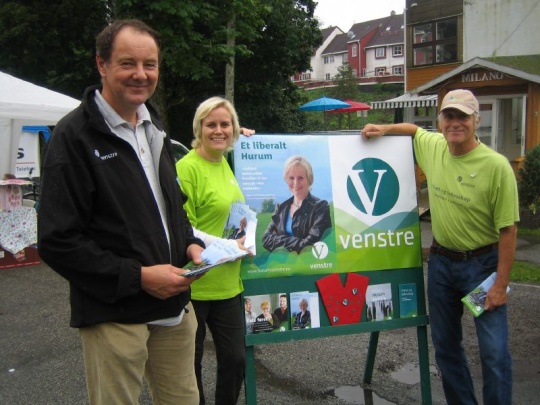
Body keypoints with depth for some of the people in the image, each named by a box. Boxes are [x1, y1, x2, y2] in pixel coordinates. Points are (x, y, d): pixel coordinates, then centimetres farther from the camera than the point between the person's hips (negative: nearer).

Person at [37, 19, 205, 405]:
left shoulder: (154, 127, 13)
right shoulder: (75, 135, -12)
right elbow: (59, 242, -16)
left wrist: (190, 244, 3)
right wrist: (137, 276, -19)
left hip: (174, 306, 7)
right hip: (115, 313, -7)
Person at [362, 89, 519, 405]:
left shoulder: (496, 166, -18)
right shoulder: (433, 146, -3)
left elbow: (508, 229, -15)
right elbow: (414, 129, 23)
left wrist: (501, 284, -14)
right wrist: (384, 129, 6)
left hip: (482, 263, -5)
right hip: (441, 261, 5)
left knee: (494, 352, -2)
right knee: (446, 344, 15)